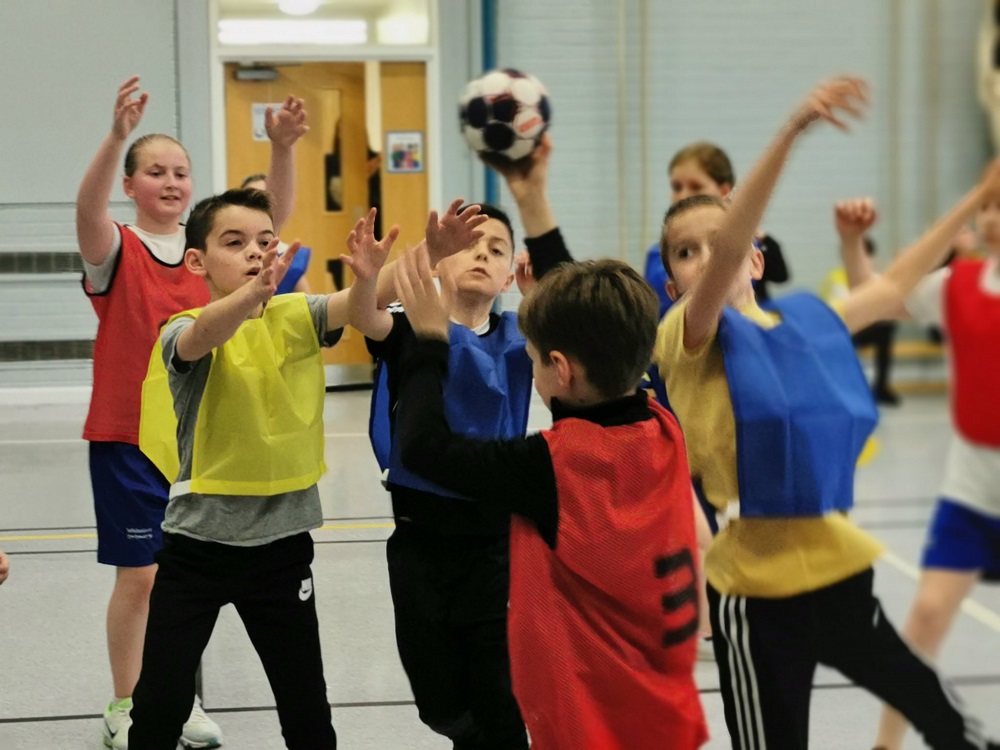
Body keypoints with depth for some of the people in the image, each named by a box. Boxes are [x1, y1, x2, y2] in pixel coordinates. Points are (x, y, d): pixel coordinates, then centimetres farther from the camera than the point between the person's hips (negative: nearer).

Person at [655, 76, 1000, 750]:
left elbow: (894, 286, 25)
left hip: (842, 574, 5)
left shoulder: (809, 320, 9)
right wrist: (793, 132, -36)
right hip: (756, 593, -5)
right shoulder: (689, 339, -8)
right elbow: (727, 252, -25)